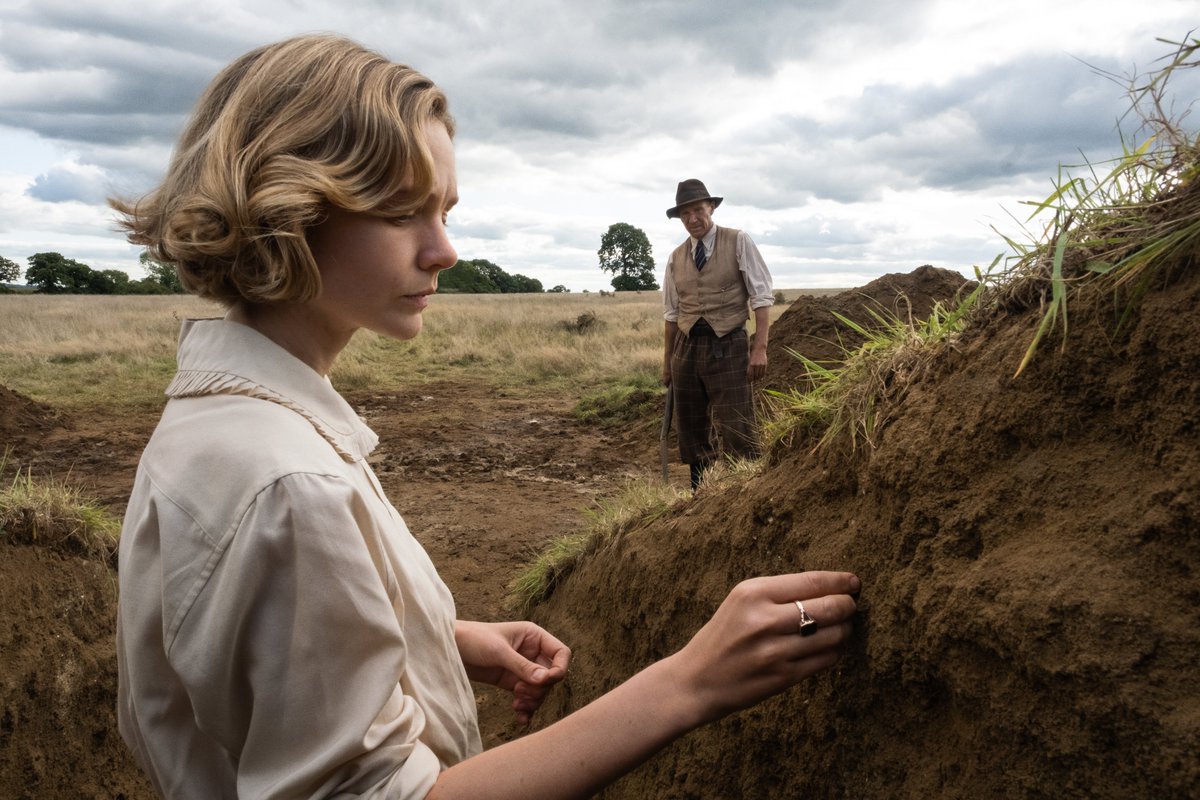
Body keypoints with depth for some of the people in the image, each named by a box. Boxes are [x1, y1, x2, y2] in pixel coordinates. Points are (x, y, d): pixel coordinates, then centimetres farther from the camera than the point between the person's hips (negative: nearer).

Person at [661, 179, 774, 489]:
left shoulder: (738, 242, -1)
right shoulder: (676, 257, 10)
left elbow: (762, 297, -5)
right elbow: (671, 314, 14)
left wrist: (760, 348, -14)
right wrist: (667, 363, 13)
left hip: (728, 347, -4)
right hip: (686, 348, 4)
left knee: (736, 433, -8)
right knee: (691, 434, 10)